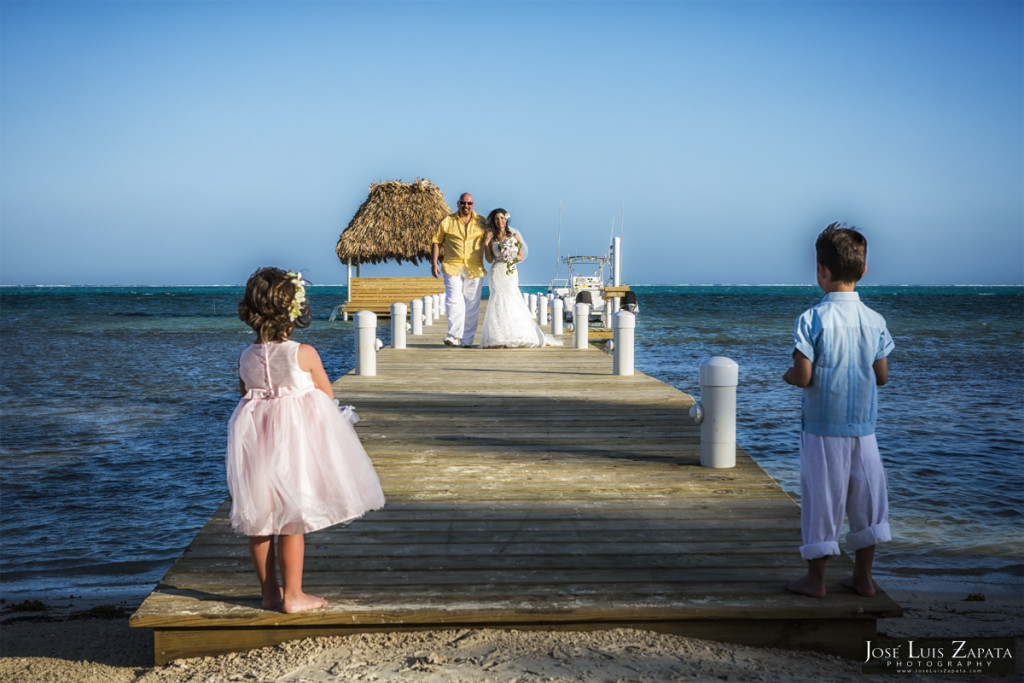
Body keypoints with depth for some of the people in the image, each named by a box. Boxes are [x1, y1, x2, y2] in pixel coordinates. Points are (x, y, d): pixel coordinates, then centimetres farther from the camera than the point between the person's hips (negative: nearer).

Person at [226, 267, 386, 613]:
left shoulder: (246, 357, -2)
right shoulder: (304, 354, -14)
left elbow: (245, 394, 11)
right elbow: (327, 395, -3)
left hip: (255, 439, 4)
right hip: (297, 437, -4)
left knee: (258, 522, 13)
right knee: (293, 521, 4)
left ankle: (269, 591, 23)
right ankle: (292, 595, 9)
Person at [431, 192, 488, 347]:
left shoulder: (482, 222, 9)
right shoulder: (447, 221, 7)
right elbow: (436, 241, 8)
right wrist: (434, 263, -1)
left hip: (474, 270, 1)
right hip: (452, 268, -1)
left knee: (472, 305, 2)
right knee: (453, 301, -13)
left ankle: (467, 339, 9)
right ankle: (455, 335, -11)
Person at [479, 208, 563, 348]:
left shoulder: (515, 236, 9)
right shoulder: (492, 238, 7)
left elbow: (521, 257, 9)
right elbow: (489, 259, 1)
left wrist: (512, 257, -10)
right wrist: (486, 244, -8)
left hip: (512, 274, 1)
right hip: (497, 273, -1)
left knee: (511, 302, -7)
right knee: (499, 301, -9)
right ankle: (499, 340, -8)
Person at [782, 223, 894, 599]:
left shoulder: (812, 320, -15)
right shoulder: (874, 320, -2)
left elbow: (803, 377, -17)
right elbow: (881, 377, 4)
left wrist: (788, 375, 5)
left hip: (822, 428, -4)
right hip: (863, 427, 4)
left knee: (820, 498, 6)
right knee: (865, 498, 13)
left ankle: (815, 578, 16)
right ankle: (863, 577, 22)